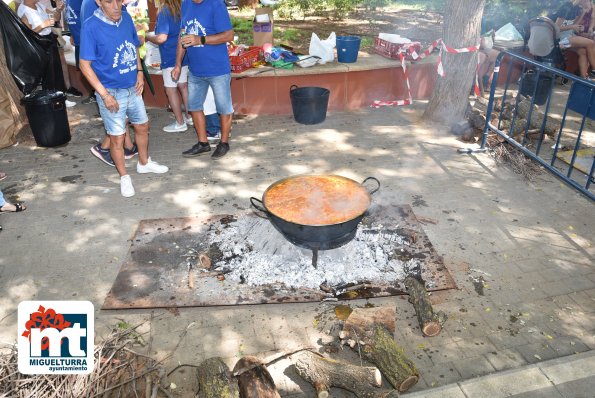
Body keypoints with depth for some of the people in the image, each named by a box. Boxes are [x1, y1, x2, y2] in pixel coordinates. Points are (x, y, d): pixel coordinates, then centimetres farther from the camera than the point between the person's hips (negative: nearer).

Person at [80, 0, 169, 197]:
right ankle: (124, 177, 24)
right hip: (111, 92, -6)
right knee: (117, 137, 4)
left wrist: (140, 72, 2)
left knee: (142, 126, 19)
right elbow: (85, 65, -16)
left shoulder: (126, 18, -1)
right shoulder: (91, 27, -18)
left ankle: (144, 163, 42)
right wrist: (105, 94, -19)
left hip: (132, 88, 6)